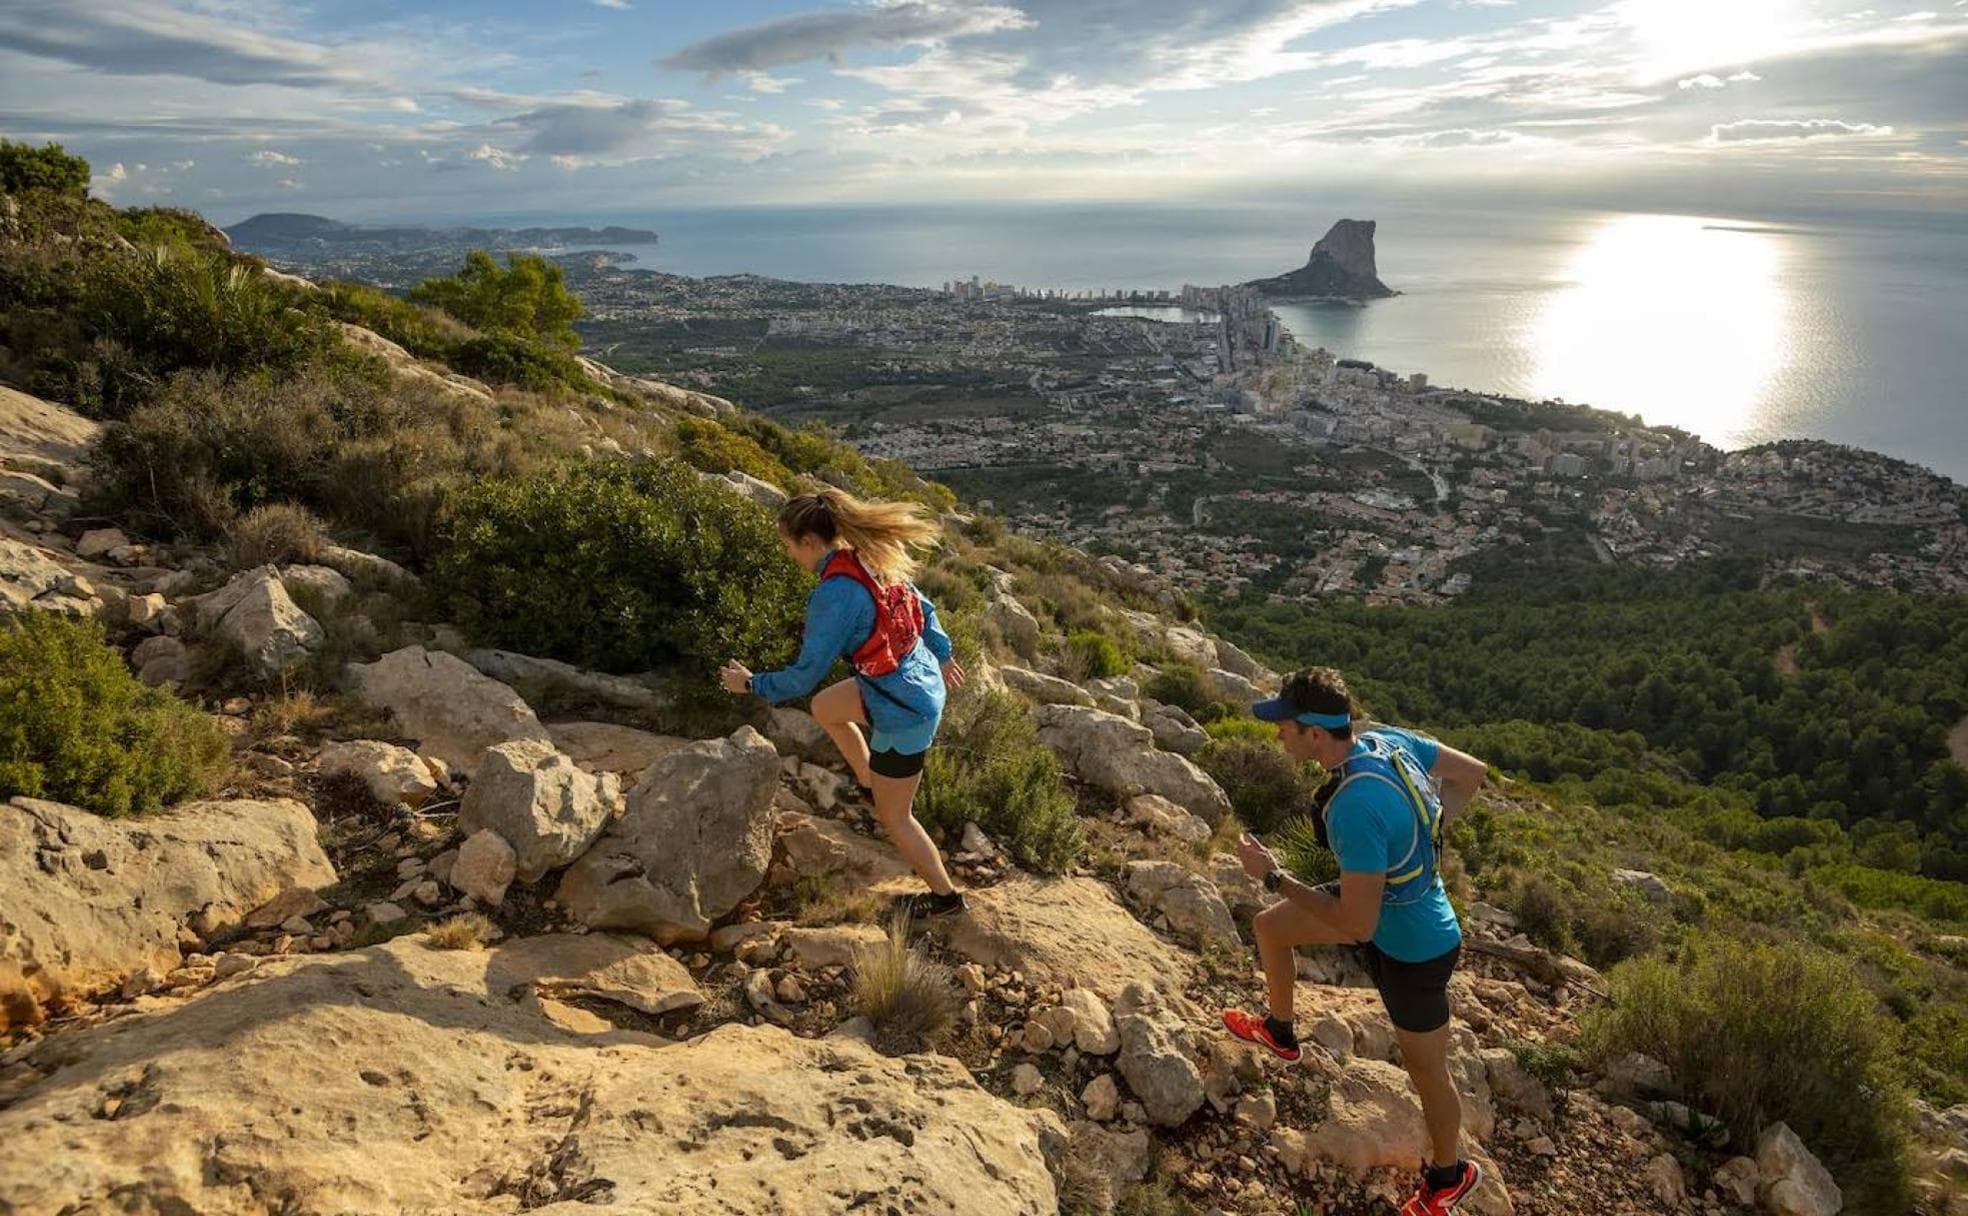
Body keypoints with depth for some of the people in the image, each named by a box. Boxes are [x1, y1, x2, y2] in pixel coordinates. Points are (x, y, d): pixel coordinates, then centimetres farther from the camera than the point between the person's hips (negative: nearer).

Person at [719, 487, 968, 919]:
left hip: (904, 713, -9)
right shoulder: (872, 559, -3)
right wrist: (942, 656, 27)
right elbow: (924, 609, 11)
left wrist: (751, 684, -3)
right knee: (825, 709, 30)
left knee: (893, 818, 14)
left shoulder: (833, 595, -28)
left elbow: (805, 676, -20)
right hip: (926, 682, 9)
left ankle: (945, 895, 32)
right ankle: (872, 785, 43)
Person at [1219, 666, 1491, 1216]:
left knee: (1426, 1068, 16)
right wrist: (1420, 833, 5)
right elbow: (1471, 772, 1)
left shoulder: (1356, 807, -40)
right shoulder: (1384, 738, -15)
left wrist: (1274, 876, -24)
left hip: (1412, 949, -8)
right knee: (1269, 928, 19)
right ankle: (1280, 1032, 46)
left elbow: (1356, 926, -34)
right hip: (1390, 898, 9)